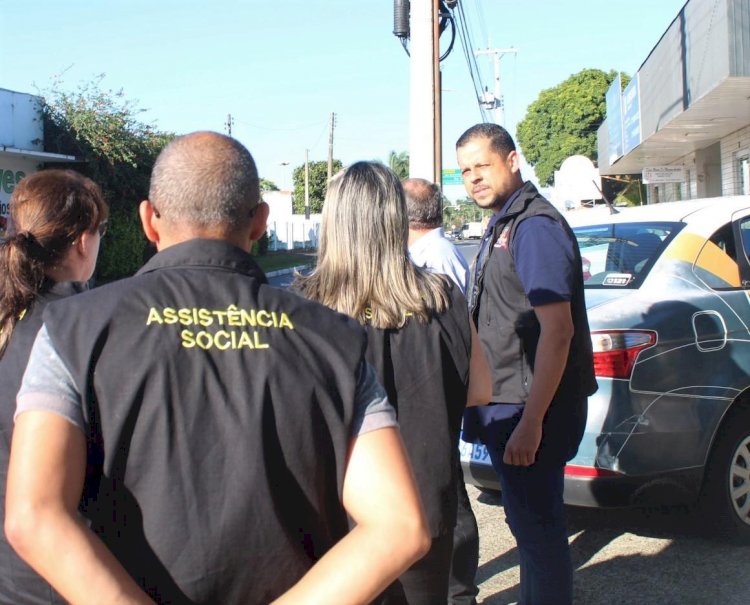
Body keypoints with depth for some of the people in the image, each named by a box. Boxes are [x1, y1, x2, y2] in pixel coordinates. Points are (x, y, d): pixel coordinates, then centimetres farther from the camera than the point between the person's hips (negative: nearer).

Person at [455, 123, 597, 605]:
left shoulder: (534, 226, -16)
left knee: (538, 526, 1)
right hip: (507, 404, 10)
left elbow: (557, 330, -23)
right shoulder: (502, 224, 15)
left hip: (531, 408, -10)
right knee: (529, 523, 20)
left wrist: (530, 422, -25)